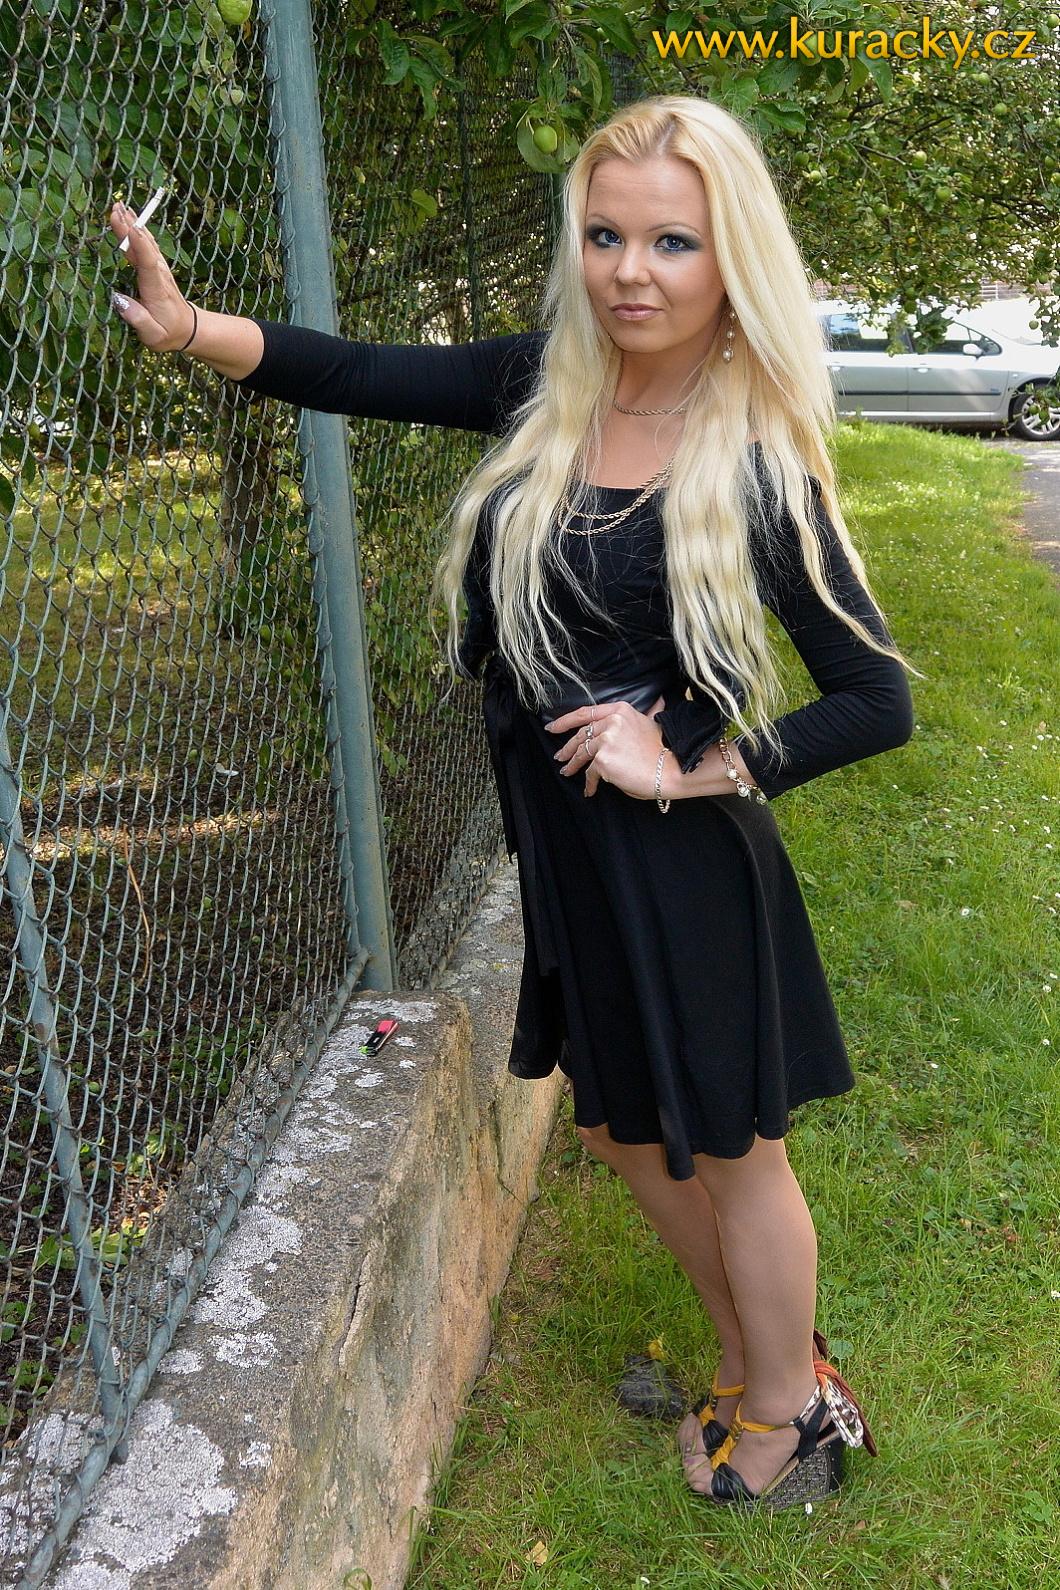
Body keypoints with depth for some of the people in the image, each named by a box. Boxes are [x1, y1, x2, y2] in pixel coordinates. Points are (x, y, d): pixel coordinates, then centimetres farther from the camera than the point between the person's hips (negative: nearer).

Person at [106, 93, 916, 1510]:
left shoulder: (757, 473, -17)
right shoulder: (545, 388, -2)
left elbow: (878, 704, -15)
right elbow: (363, 377, 1)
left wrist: (688, 770, -18)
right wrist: (193, 325, -13)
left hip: (682, 863, -6)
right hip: (563, 849, 6)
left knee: (732, 1152, 14)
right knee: (629, 1132, 22)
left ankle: (786, 1410, 43)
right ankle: (754, 1365, 48)